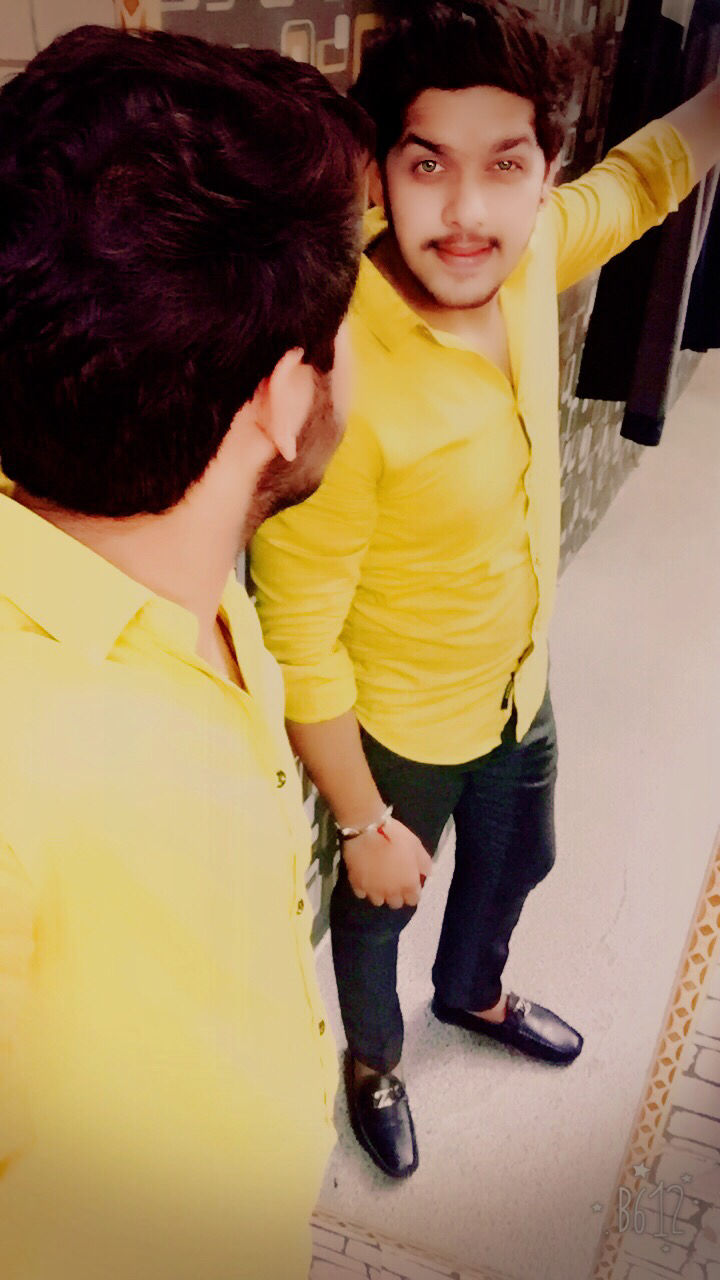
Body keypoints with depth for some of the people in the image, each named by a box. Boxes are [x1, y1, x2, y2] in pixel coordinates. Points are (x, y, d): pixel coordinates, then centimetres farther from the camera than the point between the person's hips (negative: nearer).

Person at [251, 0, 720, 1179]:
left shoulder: (524, 256, -15)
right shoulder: (343, 386, -36)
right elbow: (299, 648, -27)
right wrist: (364, 825, -16)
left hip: (522, 681, 7)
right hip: (404, 725, -6)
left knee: (516, 862, 31)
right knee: (382, 906, 22)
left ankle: (474, 993, 65)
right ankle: (374, 1060, 56)